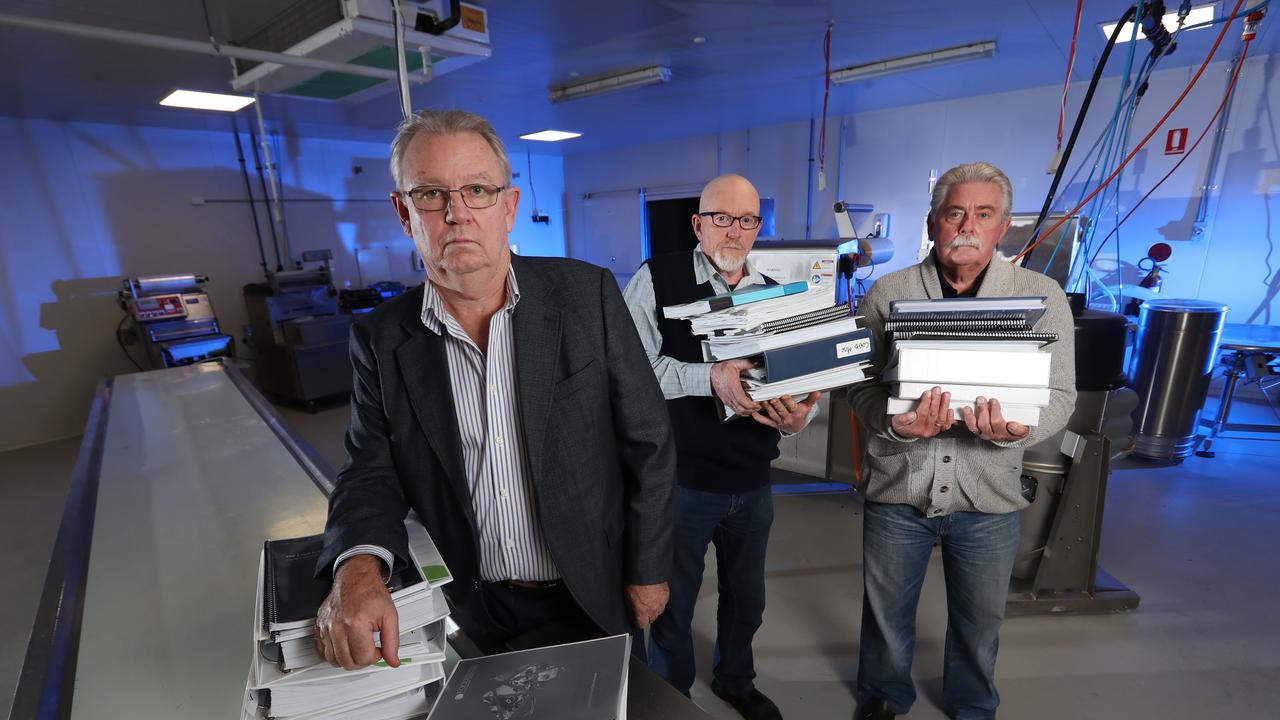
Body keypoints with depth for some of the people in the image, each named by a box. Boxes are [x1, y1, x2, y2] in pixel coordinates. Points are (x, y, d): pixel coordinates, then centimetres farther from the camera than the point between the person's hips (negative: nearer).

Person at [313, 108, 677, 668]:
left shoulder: (587, 294, -15)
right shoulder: (381, 340, -7)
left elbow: (647, 444, -10)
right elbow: (372, 471, -3)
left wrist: (647, 573, -5)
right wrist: (359, 565, -24)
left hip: (592, 597, -1)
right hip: (473, 612, 2)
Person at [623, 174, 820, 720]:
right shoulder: (658, 279, -10)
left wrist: (798, 417, -16)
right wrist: (709, 377, -30)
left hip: (753, 484, 5)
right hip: (680, 482, -4)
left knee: (746, 598, 25)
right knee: (672, 604, 16)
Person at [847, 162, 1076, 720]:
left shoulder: (1043, 297, -3)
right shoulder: (887, 293, -5)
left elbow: (1059, 395, -5)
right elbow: (860, 384, -7)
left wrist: (1018, 429, -27)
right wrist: (894, 424, -28)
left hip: (988, 495, 1)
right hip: (897, 487, 0)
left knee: (980, 621, 22)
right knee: (887, 612, 19)